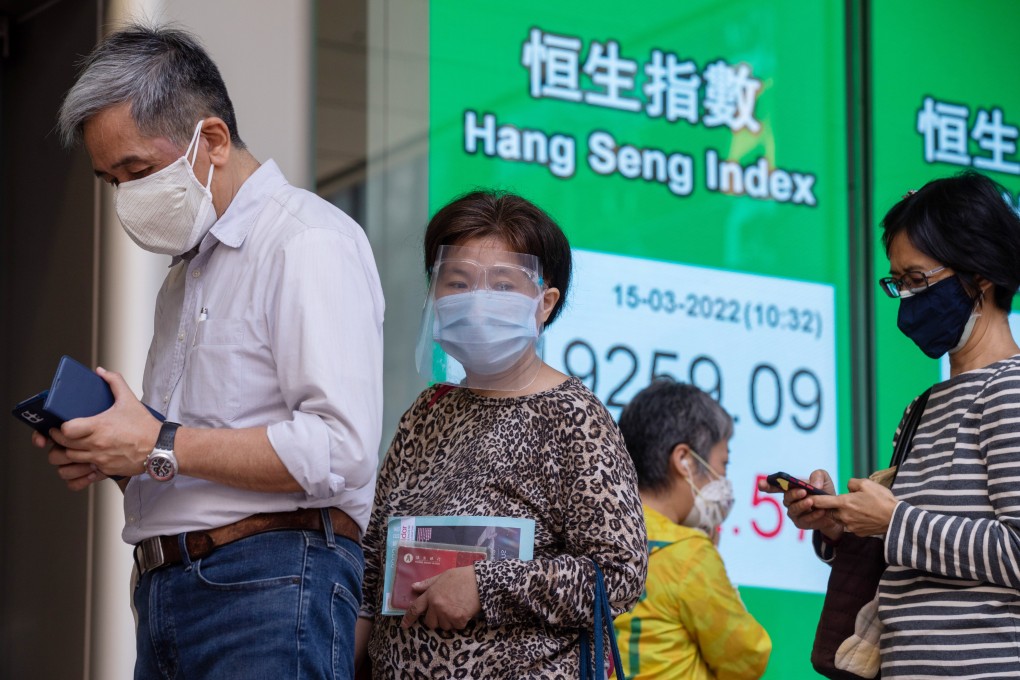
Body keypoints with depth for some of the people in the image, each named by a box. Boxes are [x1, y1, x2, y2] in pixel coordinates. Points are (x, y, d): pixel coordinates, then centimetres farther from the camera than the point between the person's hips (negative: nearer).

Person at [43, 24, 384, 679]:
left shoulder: (309, 240, -6)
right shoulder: (189, 268, 24)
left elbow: (339, 450, -18)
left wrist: (161, 448, -15)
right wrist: (108, 456, 6)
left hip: (272, 585, -8)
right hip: (167, 590, 8)